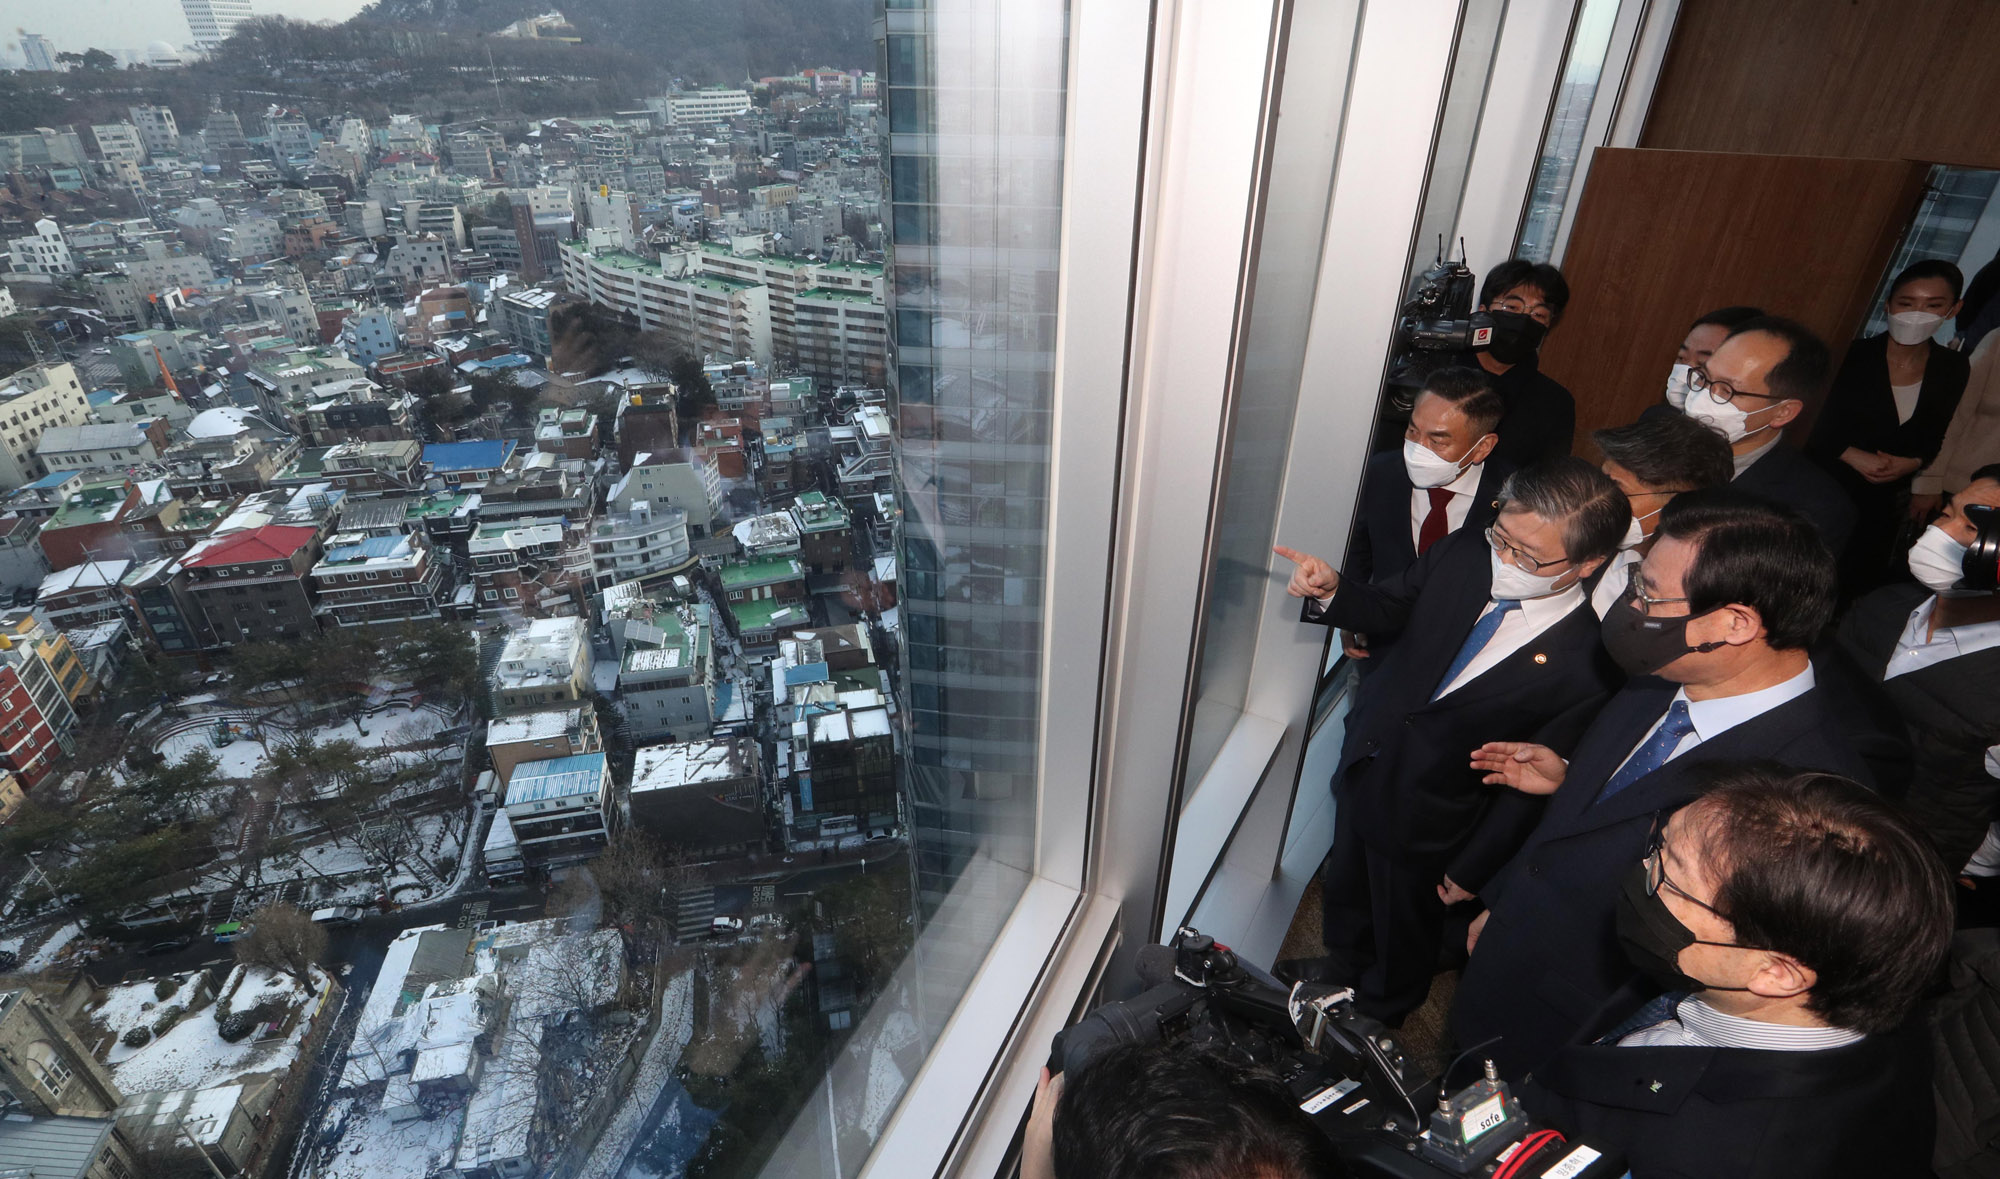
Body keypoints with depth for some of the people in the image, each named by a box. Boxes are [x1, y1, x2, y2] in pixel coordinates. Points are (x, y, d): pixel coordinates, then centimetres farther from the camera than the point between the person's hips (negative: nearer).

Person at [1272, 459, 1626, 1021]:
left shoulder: (1590, 661, -28)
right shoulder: (1462, 554, -17)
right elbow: (1390, 609, 3)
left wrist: (1470, 870, -10)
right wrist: (1332, 592, -18)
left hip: (1426, 824, -5)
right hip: (1363, 765, 5)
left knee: (1402, 938, 23)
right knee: (1345, 893, 31)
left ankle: (1374, 1019, 54)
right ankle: (1341, 964, 62)